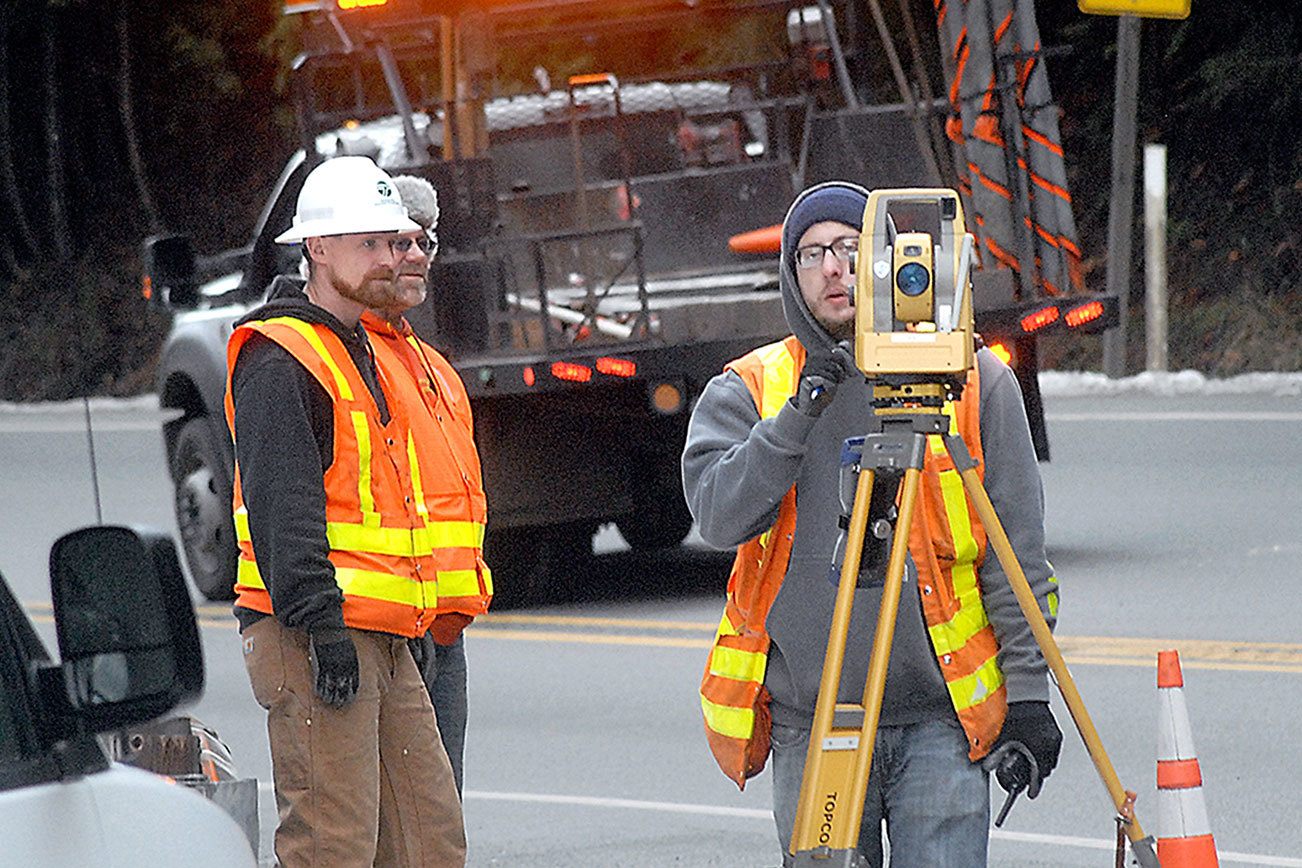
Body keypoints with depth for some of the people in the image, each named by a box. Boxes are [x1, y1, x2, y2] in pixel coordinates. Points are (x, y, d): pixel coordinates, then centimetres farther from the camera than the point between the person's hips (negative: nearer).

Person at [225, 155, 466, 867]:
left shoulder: (357, 354, 22)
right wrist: (322, 624, -23)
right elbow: (282, 505, -18)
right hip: (316, 638, -10)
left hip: (383, 642, 10)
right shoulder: (278, 361, -10)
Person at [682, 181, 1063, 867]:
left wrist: (1027, 689, 0)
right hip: (810, 726, 1)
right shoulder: (748, 389, 7)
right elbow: (720, 517, -9)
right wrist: (799, 412, -16)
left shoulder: (972, 379, 5)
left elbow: (1017, 552, 5)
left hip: (940, 718, -1)